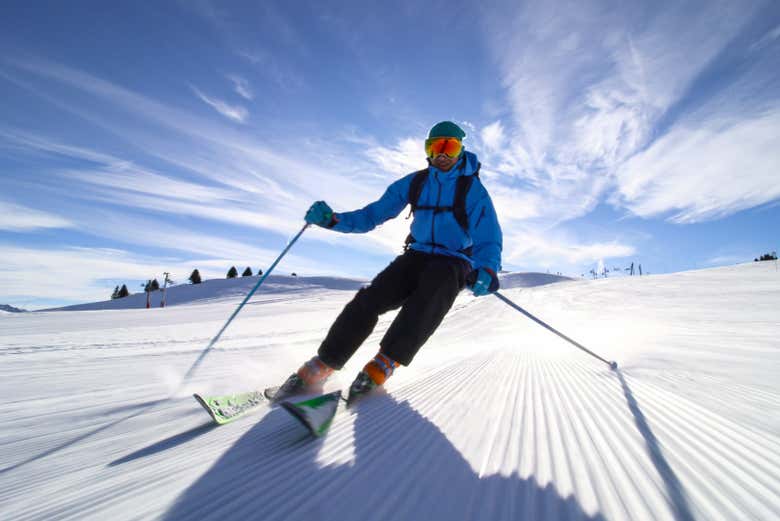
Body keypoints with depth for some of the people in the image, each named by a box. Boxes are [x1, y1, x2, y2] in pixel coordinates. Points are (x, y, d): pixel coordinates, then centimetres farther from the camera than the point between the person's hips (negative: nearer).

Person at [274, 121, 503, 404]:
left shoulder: (473, 189, -3)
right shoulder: (415, 182, 7)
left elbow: (489, 240, -8)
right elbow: (374, 214, 6)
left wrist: (487, 270, -31)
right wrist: (333, 219, -10)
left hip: (454, 262, -2)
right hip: (416, 256, 3)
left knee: (431, 294, -39)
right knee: (370, 298, -23)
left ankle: (384, 363, -35)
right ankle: (321, 366, -18)